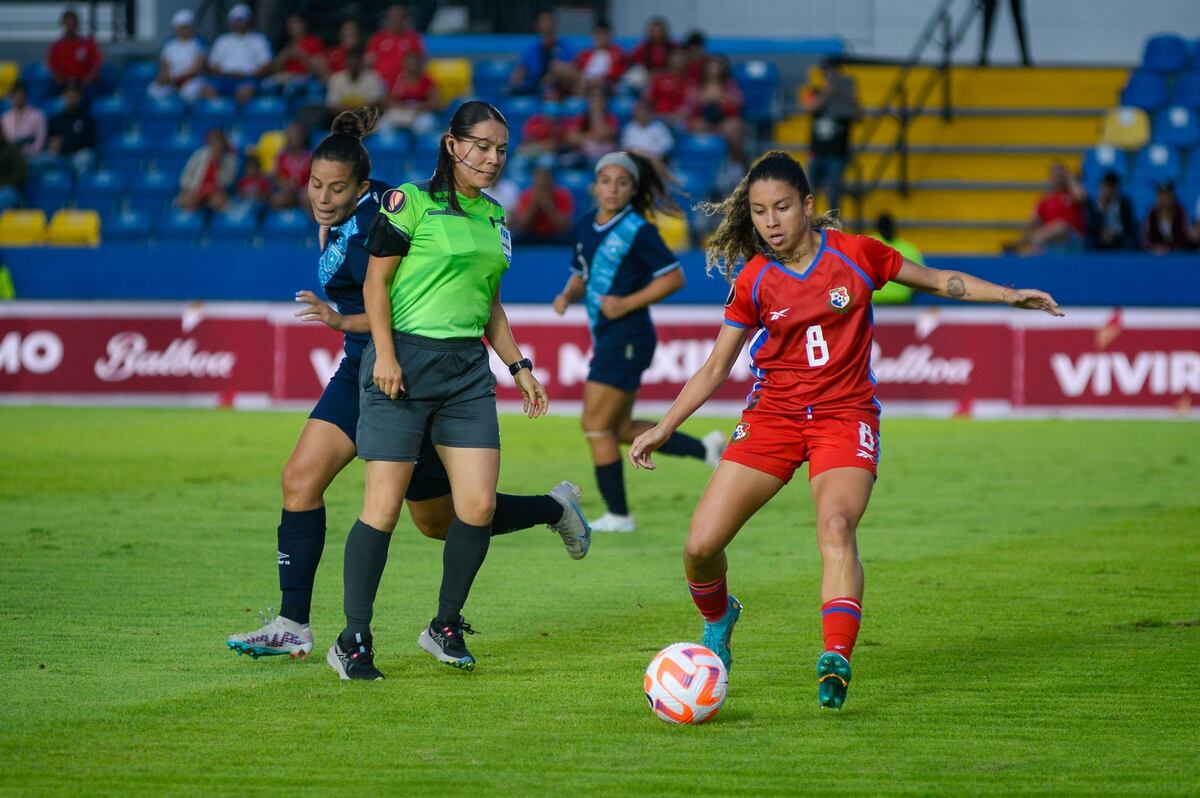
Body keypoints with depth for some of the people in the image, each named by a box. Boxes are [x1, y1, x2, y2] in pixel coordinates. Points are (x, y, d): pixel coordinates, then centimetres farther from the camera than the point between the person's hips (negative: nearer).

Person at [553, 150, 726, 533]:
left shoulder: (637, 231, -11)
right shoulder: (586, 227, 11)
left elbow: (674, 277, -11)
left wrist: (628, 303, -17)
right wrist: (568, 295, 1)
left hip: (627, 336, -9)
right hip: (606, 338, 9)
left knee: (596, 425, -7)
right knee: (621, 429, 13)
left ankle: (618, 515, 1)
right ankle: (704, 449, 24)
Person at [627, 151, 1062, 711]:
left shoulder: (855, 255, -4)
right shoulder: (754, 281, 0)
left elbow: (940, 282, 9)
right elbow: (715, 369, 9)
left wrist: (1011, 296, -2)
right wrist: (663, 430, 5)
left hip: (844, 414, -2)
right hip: (772, 414, 2)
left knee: (836, 523, -32)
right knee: (700, 545, -8)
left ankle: (836, 660, -41)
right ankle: (718, 620, 27)